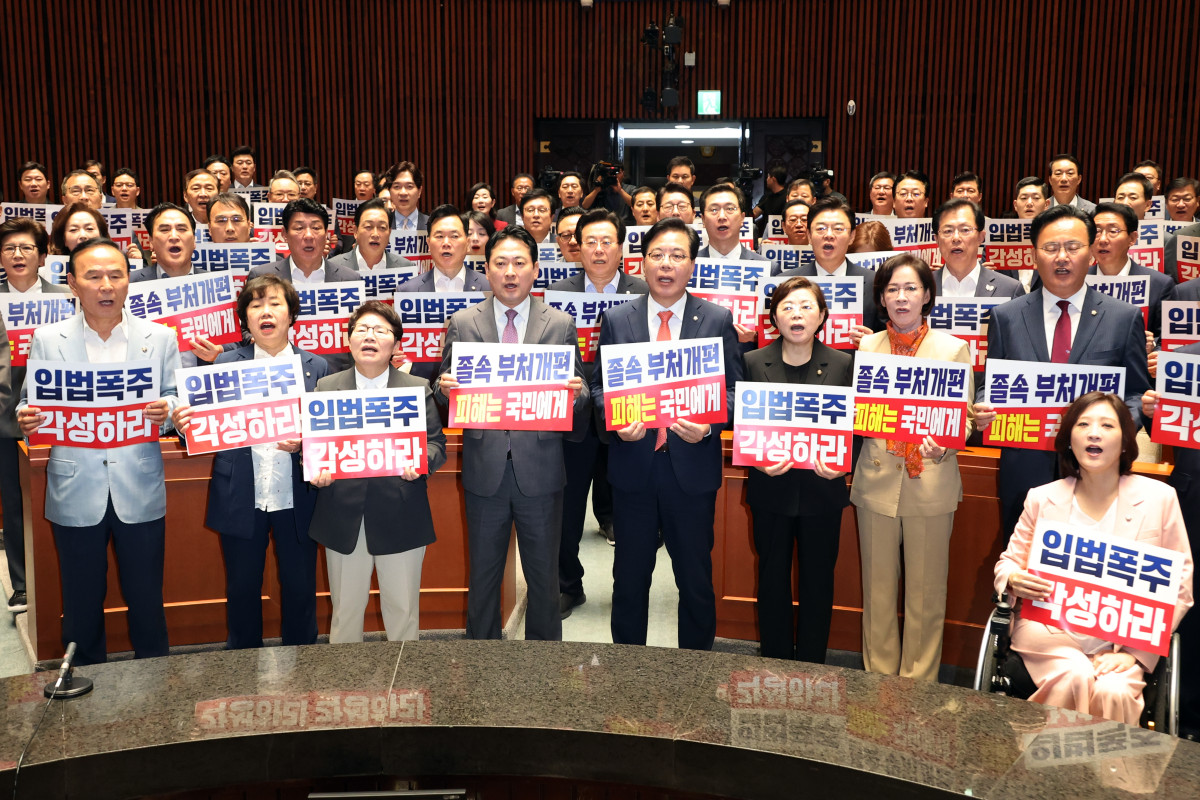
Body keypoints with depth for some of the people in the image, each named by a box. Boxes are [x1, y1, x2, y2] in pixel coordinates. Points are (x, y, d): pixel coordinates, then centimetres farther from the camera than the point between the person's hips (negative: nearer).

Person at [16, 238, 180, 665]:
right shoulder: (48, 339, 3)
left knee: (146, 602, 8)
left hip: (139, 492, 0)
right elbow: (31, 404, 5)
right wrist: (27, 419, -18)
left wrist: (166, 410, -18)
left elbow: (178, 401, 4)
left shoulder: (160, 337, 4)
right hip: (76, 493, 0)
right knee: (81, 606, 11)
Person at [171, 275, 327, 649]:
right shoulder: (226, 363, 3)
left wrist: (303, 443, -19)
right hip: (241, 500, 0)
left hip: (296, 499, 0)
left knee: (300, 590, 9)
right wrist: (184, 423, -22)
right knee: (242, 590, 12)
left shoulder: (316, 367, 3)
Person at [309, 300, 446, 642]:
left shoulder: (419, 389, 5)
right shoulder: (326, 388, 8)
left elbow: (436, 444, 1)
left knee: (403, 611, 8)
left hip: (401, 520, -1)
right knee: (345, 611, 11)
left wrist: (420, 461, -21)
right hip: (343, 519, 1)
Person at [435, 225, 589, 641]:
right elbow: (446, 391, 4)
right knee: (483, 575, 13)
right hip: (484, 469, 1)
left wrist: (575, 393, -19)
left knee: (544, 576, 11)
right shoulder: (462, 324, 3)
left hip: (540, 470, 0)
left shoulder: (561, 324, 2)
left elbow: (579, 396, 3)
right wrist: (445, 389, -19)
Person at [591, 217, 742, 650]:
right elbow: (599, 385, 8)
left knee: (696, 579, 10)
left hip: (693, 466, -1)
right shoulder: (616, 319, 4)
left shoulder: (718, 320, 2)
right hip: (633, 465, 1)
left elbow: (733, 388, 1)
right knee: (629, 578, 12)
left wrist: (708, 425, -17)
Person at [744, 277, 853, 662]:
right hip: (771, 489, 0)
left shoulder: (842, 364, 0)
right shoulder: (754, 363, 0)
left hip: (823, 489, 0)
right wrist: (758, 459, -18)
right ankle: (774, 663, 25)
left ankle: (811, 665, 24)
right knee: (772, 576, 10)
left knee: (818, 579, 9)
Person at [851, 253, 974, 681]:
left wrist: (944, 446, -22)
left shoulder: (954, 349, 3)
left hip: (931, 483, -2)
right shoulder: (866, 346, 9)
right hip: (877, 481, 2)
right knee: (878, 589, 10)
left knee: (926, 593, 5)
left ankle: (918, 685, 19)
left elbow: (963, 418, -1)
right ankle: (879, 680, 24)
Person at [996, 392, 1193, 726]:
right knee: (1075, 679, -29)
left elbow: (1179, 588, 1)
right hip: (1049, 629, 1)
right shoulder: (1042, 498, 5)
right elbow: (1008, 561, 16)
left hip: (1121, 640, -1)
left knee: (1114, 692, -31)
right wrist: (1014, 581, -12)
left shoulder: (1159, 498, 1)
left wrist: (1136, 653, -10)